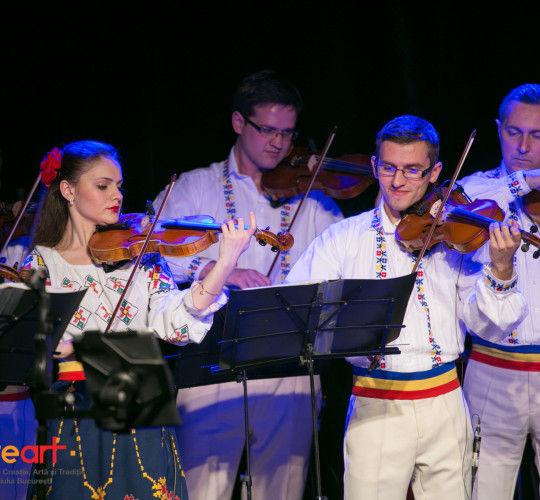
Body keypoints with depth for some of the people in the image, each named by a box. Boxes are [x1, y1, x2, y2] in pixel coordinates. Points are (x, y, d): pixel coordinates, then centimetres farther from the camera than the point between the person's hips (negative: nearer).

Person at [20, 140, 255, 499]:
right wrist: (70, 345, -25)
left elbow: (174, 323, -8)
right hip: (70, 422, -1)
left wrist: (226, 264, -20)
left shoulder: (141, 257, 8)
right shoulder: (42, 264, 6)